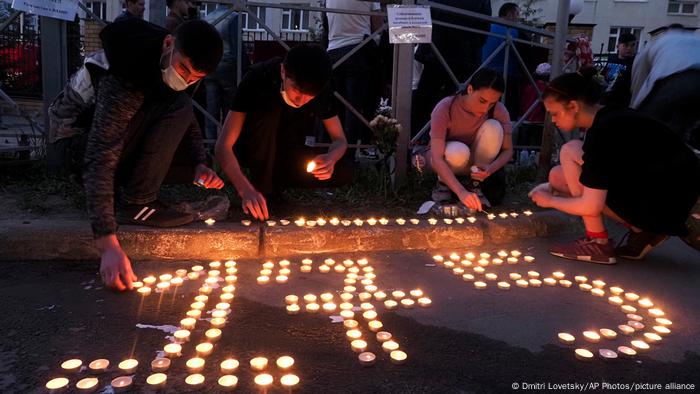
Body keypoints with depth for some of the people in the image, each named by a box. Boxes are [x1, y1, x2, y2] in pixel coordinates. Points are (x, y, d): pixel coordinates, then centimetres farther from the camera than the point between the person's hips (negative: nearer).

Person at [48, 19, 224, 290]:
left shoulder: (178, 61, -10)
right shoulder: (122, 84, -35)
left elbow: (187, 122, 2)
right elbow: (99, 161, -41)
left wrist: (200, 163, -18)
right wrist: (108, 245, -47)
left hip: (115, 133, 8)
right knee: (176, 106, -28)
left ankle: (124, 189, 7)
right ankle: (135, 203, -23)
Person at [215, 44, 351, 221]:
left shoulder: (322, 88, -18)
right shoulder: (259, 78, -29)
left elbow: (340, 140, -8)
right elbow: (223, 146, -32)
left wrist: (331, 158, -33)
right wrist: (246, 190, -46)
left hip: (290, 155, 4)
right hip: (253, 152, -3)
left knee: (345, 171, -21)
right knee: (268, 110, -34)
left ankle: (277, 181, 0)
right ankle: (263, 187, -20)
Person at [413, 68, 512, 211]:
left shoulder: (498, 111, -20)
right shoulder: (444, 109, -30)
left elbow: (508, 150, -12)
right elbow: (437, 158, -37)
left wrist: (491, 168, -36)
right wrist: (461, 191, -50)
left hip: (475, 161, 3)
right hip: (442, 161, -3)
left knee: (493, 127, -27)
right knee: (458, 151, -40)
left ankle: (477, 183, -9)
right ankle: (443, 183, -6)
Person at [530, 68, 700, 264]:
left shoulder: (604, 130, -22)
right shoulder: (612, 118, 6)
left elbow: (591, 206, -20)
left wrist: (550, 200, -3)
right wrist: (552, 187, 12)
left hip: (665, 204, -9)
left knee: (570, 153, -12)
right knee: (558, 175, 7)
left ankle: (598, 242, -7)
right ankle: (641, 232, 6)